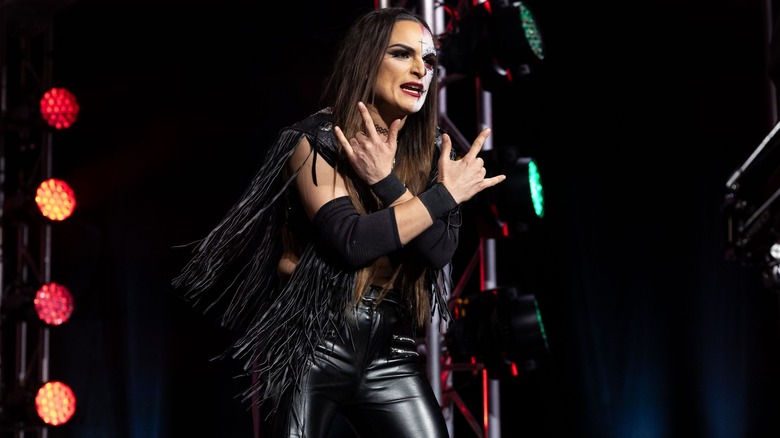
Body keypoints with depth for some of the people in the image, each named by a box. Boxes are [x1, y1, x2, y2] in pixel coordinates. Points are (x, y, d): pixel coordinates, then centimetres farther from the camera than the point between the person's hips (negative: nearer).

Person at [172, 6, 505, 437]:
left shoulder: (430, 153, 9)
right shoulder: (314, 140, -4)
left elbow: (439, 251, -6)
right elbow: (351, 241, -19)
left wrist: (385, 180, -16)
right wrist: (447, 194, -11)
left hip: (390, 354, 4)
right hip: (308, 346, -3)